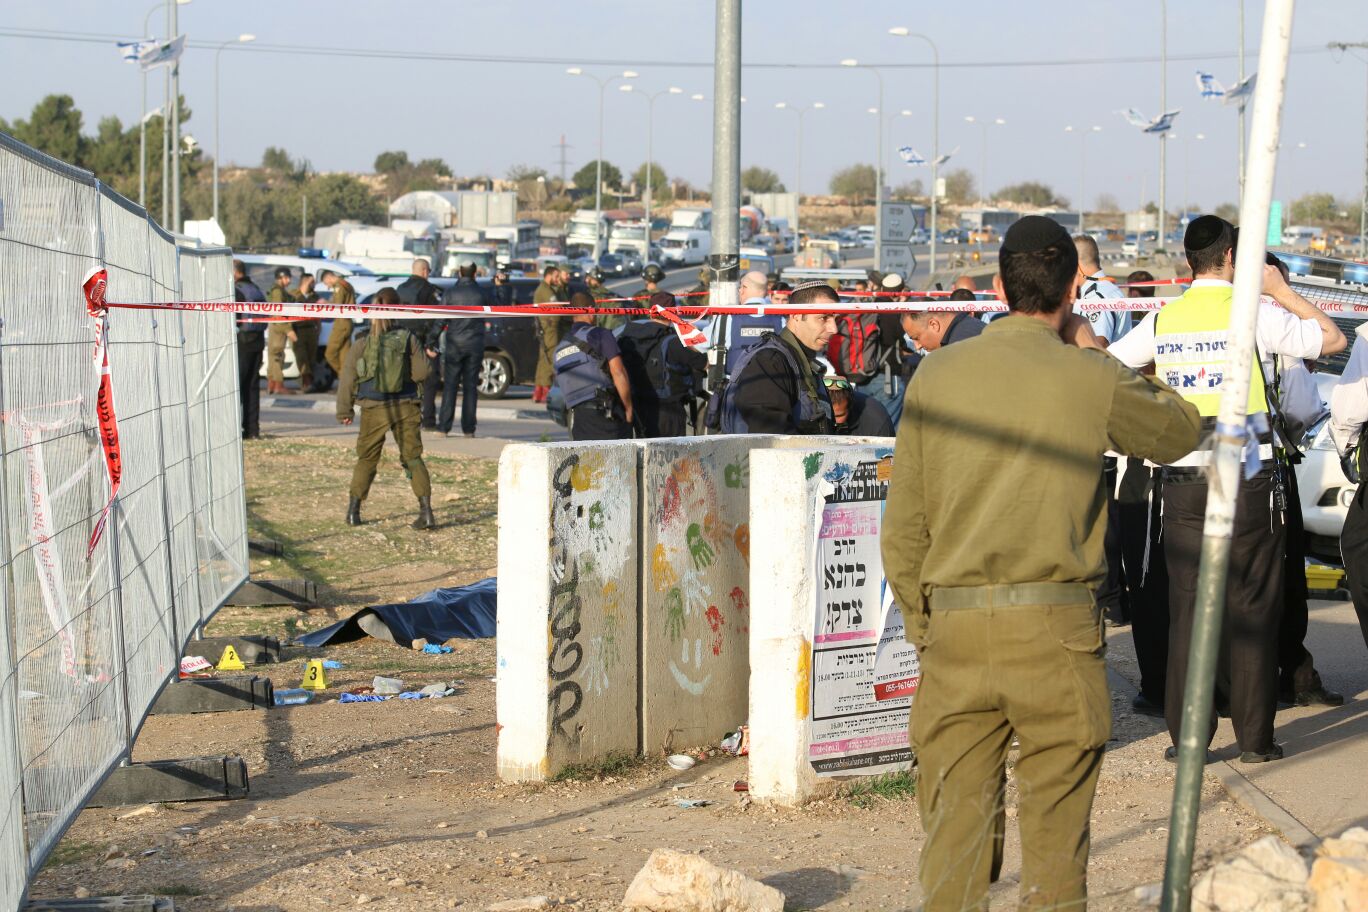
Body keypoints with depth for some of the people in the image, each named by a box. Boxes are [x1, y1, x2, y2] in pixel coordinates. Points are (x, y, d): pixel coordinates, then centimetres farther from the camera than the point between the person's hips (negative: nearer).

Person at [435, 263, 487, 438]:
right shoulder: (480, 293, -1)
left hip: (454, 345, -1)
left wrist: (431, 341, -5)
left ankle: (444, 427, -4)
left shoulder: (452, 292, -5)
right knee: (470, 387, 5)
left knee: (450, 386, 1)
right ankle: (468, 428, 3)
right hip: (475, 344, 1)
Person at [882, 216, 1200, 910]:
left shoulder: (938, 373, 4)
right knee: (1054, 830, 4)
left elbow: (902, 525, 6)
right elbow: (1182, 430, 16)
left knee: (954, 828, 6)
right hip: (1055, 629, -2)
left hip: (955, 624, 2)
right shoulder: (1092, 380, -4)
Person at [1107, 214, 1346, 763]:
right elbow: (1332, 340, 1)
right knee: (1252, 608, 4)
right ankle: (1254, 737, 8)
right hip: (1248, 482, -3)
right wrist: (1282, 291, 10)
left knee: (1187, 608, 6)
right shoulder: (1254, 313, -6)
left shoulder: (1162, 320, 4)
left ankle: (1186, 735, 7)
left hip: (1183, 481, 3)